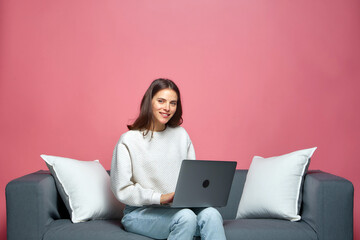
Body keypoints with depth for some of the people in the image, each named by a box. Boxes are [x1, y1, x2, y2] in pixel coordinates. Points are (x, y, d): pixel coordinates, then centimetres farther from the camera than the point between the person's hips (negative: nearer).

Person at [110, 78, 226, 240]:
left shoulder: (181, 135, 13)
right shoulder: (129, 141, -4)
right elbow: (122, 190, -8)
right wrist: (160, 198, -17)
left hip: (179, 207, 4)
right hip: (140, 212, -4)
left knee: (211, 214, -27)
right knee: (186, 217, -33)